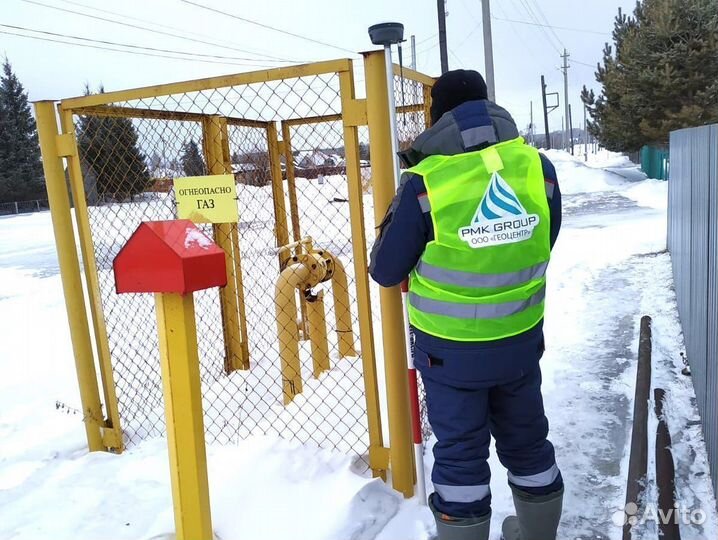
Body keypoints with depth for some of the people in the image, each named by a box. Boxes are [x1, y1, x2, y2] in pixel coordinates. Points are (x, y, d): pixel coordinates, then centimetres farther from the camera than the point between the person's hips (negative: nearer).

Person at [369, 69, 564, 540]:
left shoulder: (426, 183, -19)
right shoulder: (539, 168, -7)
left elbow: (385, 271, -8)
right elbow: (541, 246, 7)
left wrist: (406, 199, 4)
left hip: (452, 350, -4)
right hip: (521, 342, 4)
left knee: (461, 454, 13)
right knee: (528, 443, 24)